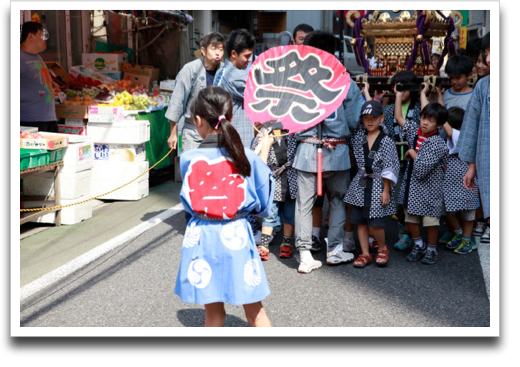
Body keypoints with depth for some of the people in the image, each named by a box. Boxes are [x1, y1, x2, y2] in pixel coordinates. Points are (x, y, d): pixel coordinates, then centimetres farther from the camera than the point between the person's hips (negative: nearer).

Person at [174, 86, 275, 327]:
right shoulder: (248, 158, -7)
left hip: (201, 237, 1)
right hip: (236, 236, 0)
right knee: (255, 311, 14)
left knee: (214, 313, 14)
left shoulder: (187, 159, -6)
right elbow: (263, 207, -1)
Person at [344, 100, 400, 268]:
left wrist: (386, 191, -9)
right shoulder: (358, 136, 5)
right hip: (360, 185, 5)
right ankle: (365, 254, 18)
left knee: (375, 224, -8)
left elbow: (390, 169, -7)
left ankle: (382, 248, 19)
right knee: (360, 221, 6)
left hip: (377, 186, -5)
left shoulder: (386, 141, -7)